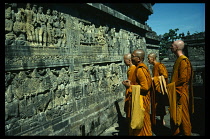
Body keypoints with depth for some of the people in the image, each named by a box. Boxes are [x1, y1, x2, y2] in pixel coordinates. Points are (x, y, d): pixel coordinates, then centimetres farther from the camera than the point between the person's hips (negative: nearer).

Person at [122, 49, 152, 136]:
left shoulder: (140, 69, -21)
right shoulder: (143, 67, 9)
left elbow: (145, 87, -26)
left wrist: (130, 86, -17)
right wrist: (131, 82, 7)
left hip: (141, 99, -10)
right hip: (142, 98, 10)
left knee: (141, 122, 4)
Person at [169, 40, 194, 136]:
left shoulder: (183, 60, -15)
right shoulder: (178, 60, 14)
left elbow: (183, 78, -21)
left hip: (181, 93, -10)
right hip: (175, 92, 10)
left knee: (183, 116, 1)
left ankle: (186, 133, 15)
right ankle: (176, 132, 28)